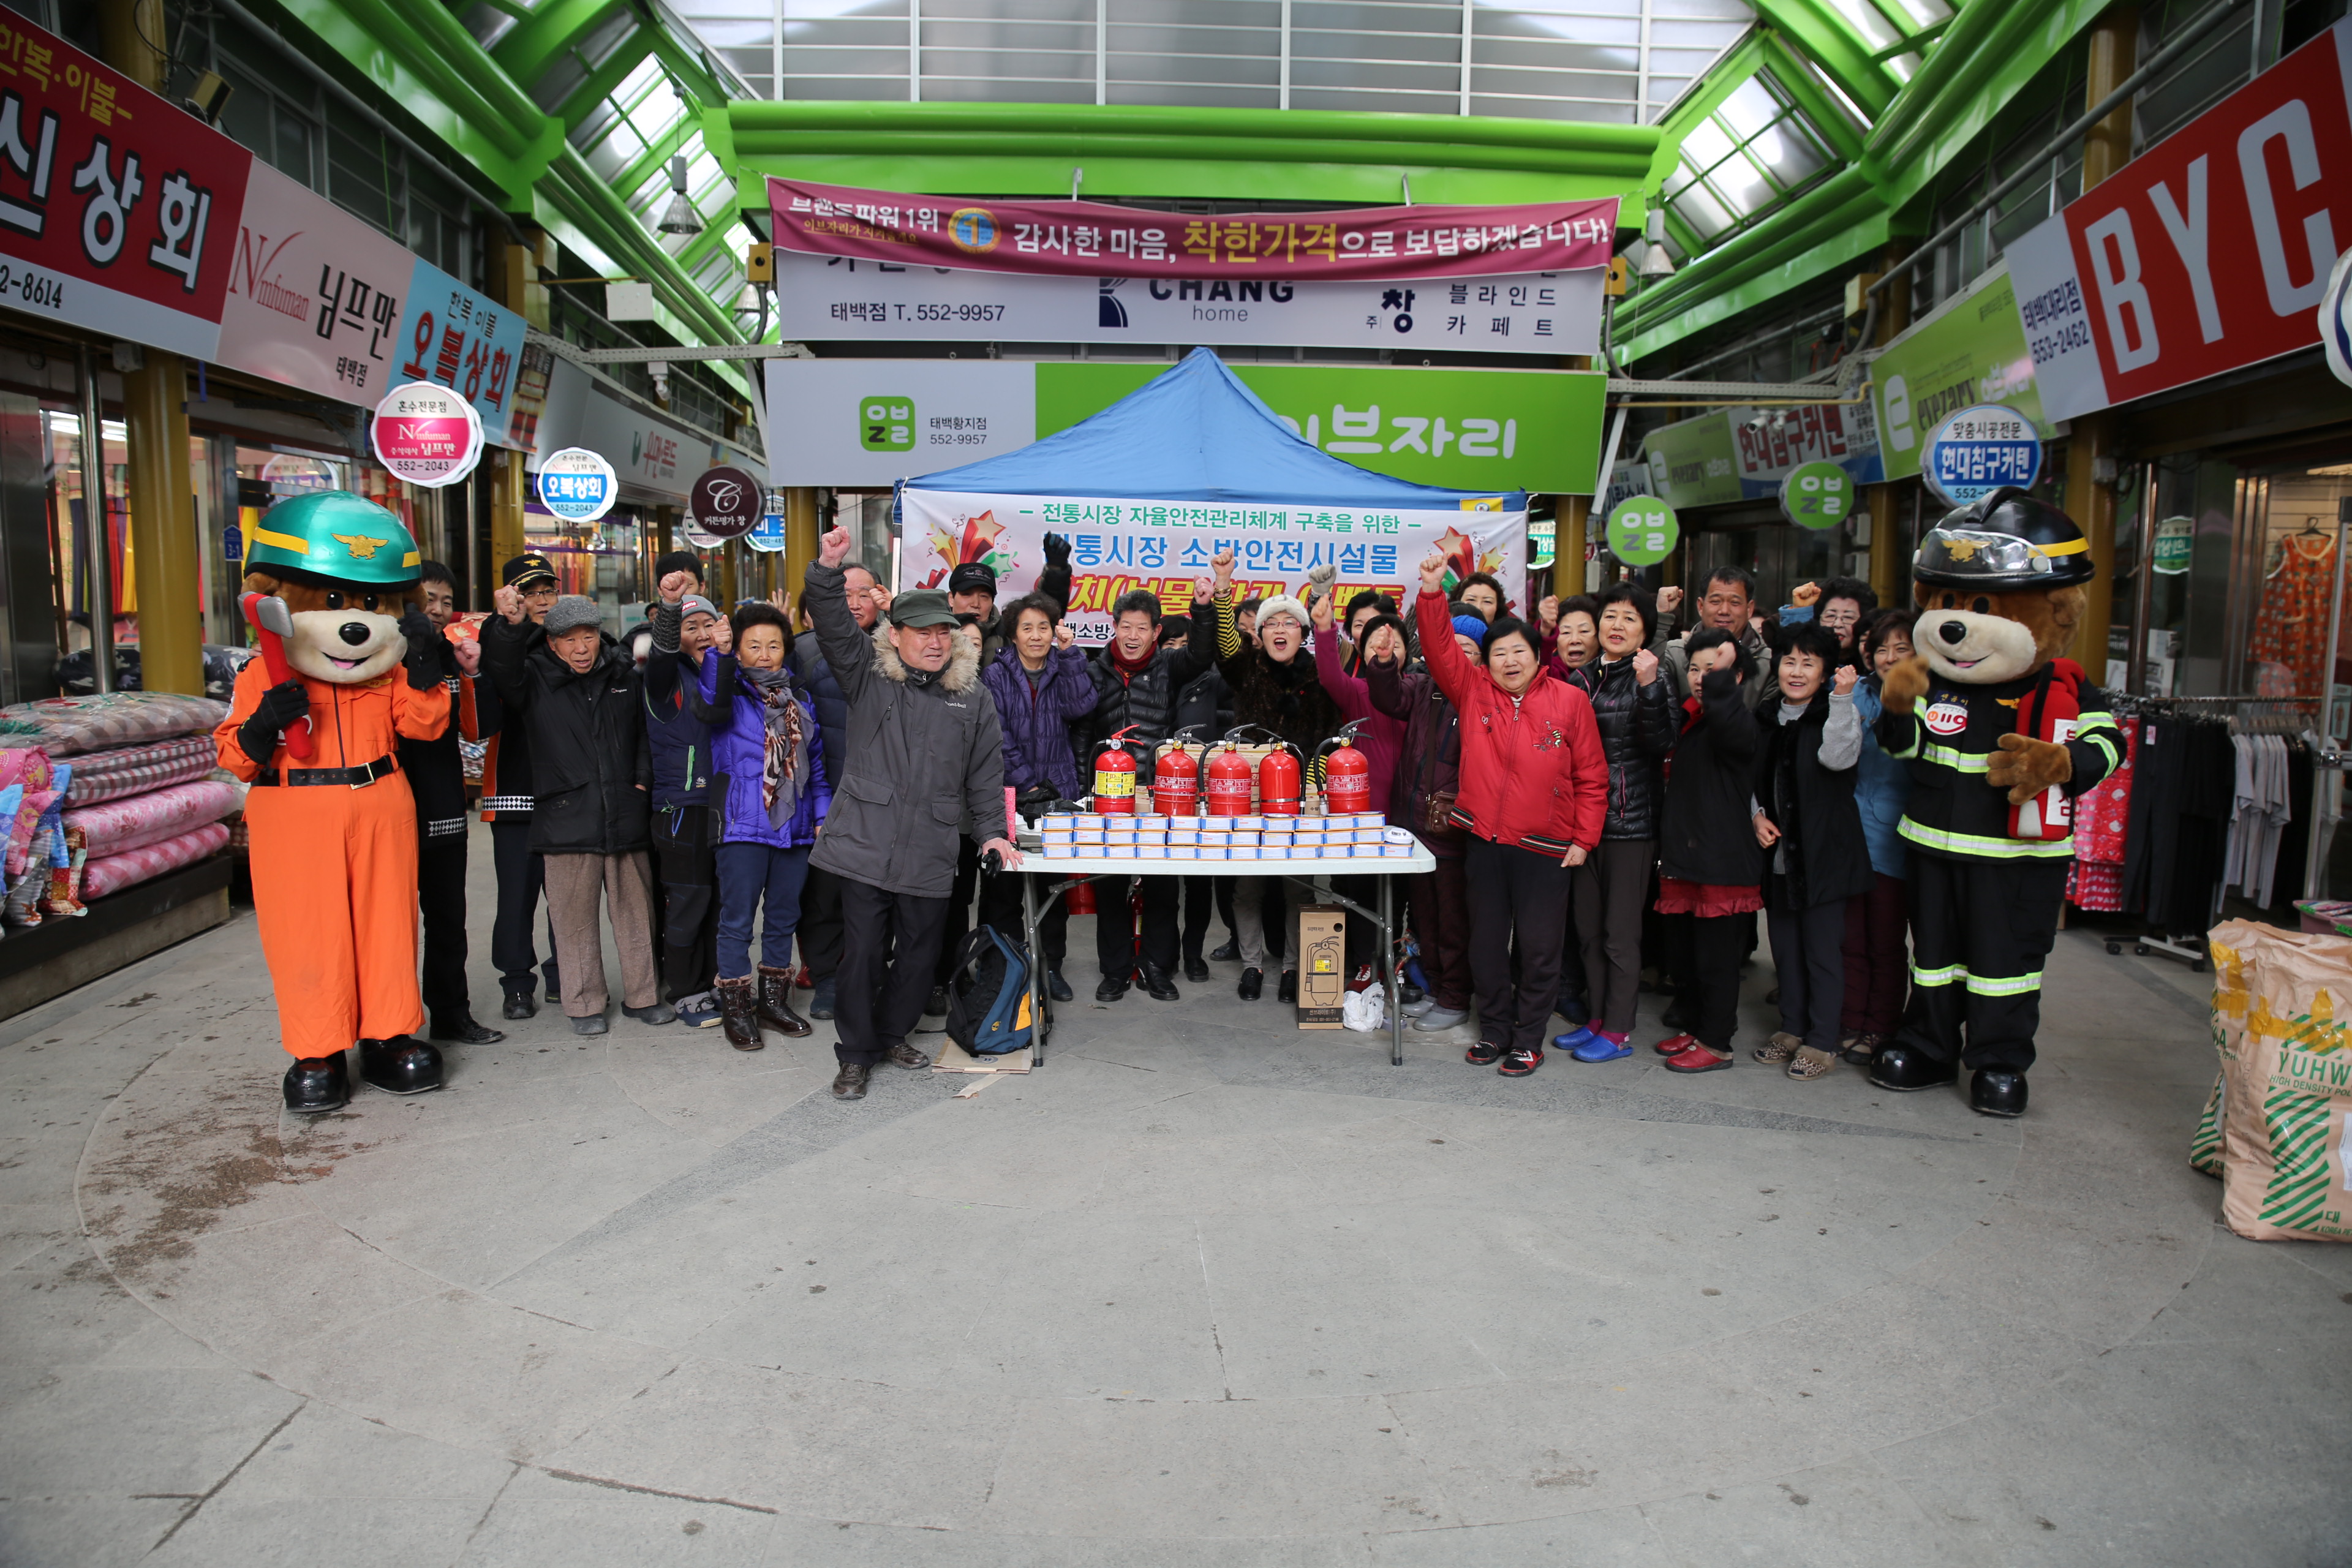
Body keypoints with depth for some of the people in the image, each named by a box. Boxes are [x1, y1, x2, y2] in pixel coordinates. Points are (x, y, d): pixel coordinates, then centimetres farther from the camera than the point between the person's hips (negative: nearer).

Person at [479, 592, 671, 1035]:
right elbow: (501, 667, -20)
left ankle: (643, 995, 24)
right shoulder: (535, 679, 1)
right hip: (567, 820, -2)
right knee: (575, 916, 5)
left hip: (626, 817, 2)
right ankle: (584, 1004, 18)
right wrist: (511, 625, -39)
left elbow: (648, 730, 17)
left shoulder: (626, 676, 8)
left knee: (636, 911, 10)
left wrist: (643, 778, 5)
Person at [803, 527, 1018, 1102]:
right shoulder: (868, 676, 4)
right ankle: (856, 1054, 16)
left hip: (931, 854, 3)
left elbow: (986, 774, 14)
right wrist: (828, 568, -25)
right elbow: (833, 625, -11)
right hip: (866, 844, -2)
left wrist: (993, 831, 10)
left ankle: (893, 1033, 35)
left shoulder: (973, 699, 10)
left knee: (919, 953, 12)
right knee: (863, 952, 1)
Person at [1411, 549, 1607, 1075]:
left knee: (1539, 947, 5)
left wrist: (1584, 838, -2)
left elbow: (1592, 775, 1)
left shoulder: (1569, 700, -2)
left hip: (1544, 847, -2)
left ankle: (1528, 1039, 20)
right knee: (1486, 942, 12)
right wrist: (1431, 592, -19)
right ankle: (1493, 1030, 28)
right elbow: (1440, 650, -7)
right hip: (1485, 840, 2)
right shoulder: (1473, 691, 3)